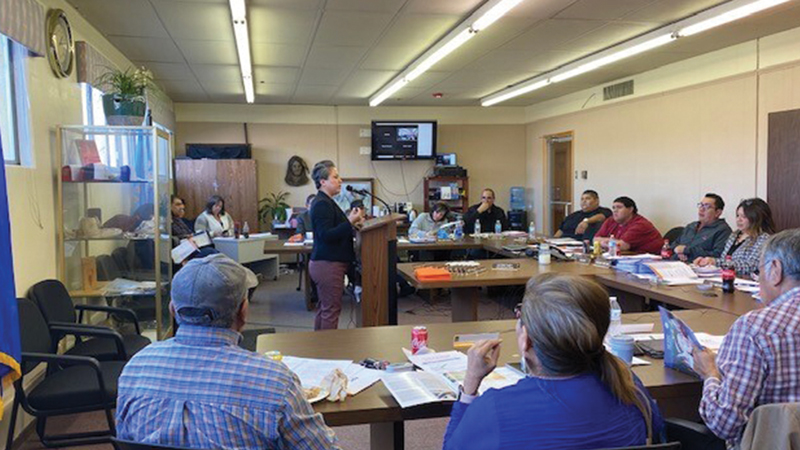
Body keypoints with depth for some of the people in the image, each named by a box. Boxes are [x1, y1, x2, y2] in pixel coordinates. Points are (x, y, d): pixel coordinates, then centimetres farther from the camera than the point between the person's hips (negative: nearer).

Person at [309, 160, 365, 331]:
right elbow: (326, 235, -25)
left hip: (324, 263, 11)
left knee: (324, 309, 16)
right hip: (328, 265, -11)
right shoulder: (322, 204, -17)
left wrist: (350, 223, 12)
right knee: (331, 310, -4)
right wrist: (350, 222, -25)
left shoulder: (325, 202, 16)